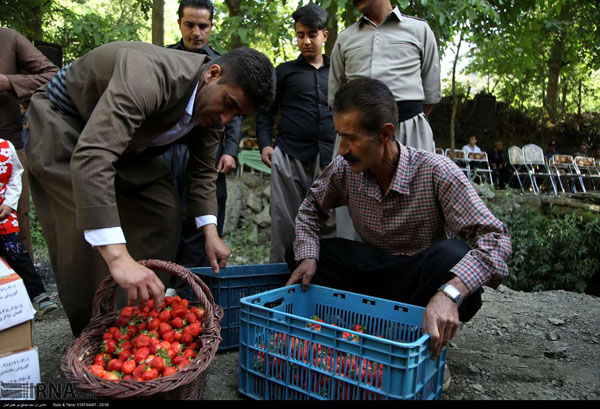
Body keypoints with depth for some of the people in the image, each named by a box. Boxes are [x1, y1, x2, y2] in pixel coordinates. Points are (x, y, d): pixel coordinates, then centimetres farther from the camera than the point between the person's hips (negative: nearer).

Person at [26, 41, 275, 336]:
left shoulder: (213, 101, -13)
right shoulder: (149, 76, -40)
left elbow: (202, 168, 0)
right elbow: (91, 157, -51)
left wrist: (210, 232, -10)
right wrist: (118, 257, -57)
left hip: (130, 140, 7)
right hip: (65, 123, -7)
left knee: (165, 217, -2)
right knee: (85, 232, -18)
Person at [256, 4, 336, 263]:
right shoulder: (284, 72, 16)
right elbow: (266, 113, 15)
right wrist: (264, 144, 0)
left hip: (331, 158, 1)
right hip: (290, 156, -1)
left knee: (330, 222, 0)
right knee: (284, 221, -1)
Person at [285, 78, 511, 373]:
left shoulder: (436, 171, -23)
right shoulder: (345, 169, -10)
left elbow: (495, 237, -29)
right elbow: (311, 206, 8)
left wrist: (450, 293, -46)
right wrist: (307, 256, -11)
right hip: (374, 269, 4)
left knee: (451, 255, -37)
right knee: (299, 252, -10)